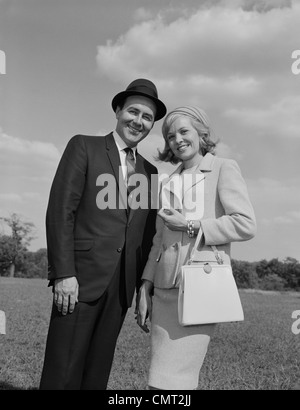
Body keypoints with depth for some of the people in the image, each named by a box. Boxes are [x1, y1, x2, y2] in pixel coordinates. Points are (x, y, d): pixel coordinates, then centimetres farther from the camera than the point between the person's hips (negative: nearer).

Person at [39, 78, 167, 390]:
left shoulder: (149, 171, 16)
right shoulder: (83, 147, 2)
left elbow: (146, 235, 15)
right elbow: (60, 210, -6)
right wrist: (64, 273, -14)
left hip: (122, 284, 5)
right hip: (82, 277, -4)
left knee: (96, 374, 9)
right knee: (63, 373, -2)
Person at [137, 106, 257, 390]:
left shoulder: (223, 169, 3)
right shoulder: (168, 184, 19)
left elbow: (246, 224, -6)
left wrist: (191, 225, -9)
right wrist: (145, 288, 11)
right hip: (165, 289, 6)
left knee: (169, 382, -11)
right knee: (161, 379, 5)